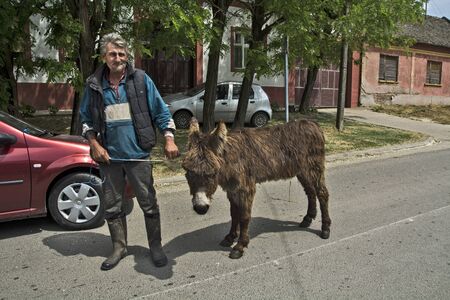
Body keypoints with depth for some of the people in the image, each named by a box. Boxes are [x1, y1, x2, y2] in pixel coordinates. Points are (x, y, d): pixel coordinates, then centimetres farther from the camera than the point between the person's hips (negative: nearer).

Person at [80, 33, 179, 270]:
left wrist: (169, 139, -12)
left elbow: (161, 111, -1)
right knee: (112, 206, 13)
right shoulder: (94, 84, 3)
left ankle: (155, 247, 24)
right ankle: (119, 248, 31)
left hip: (138, 154, -2)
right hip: (109, 157, 3)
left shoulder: (141, 79, -2)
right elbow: (86, 119, 12)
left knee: (148, 203, 6)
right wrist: (95, 145, -1)